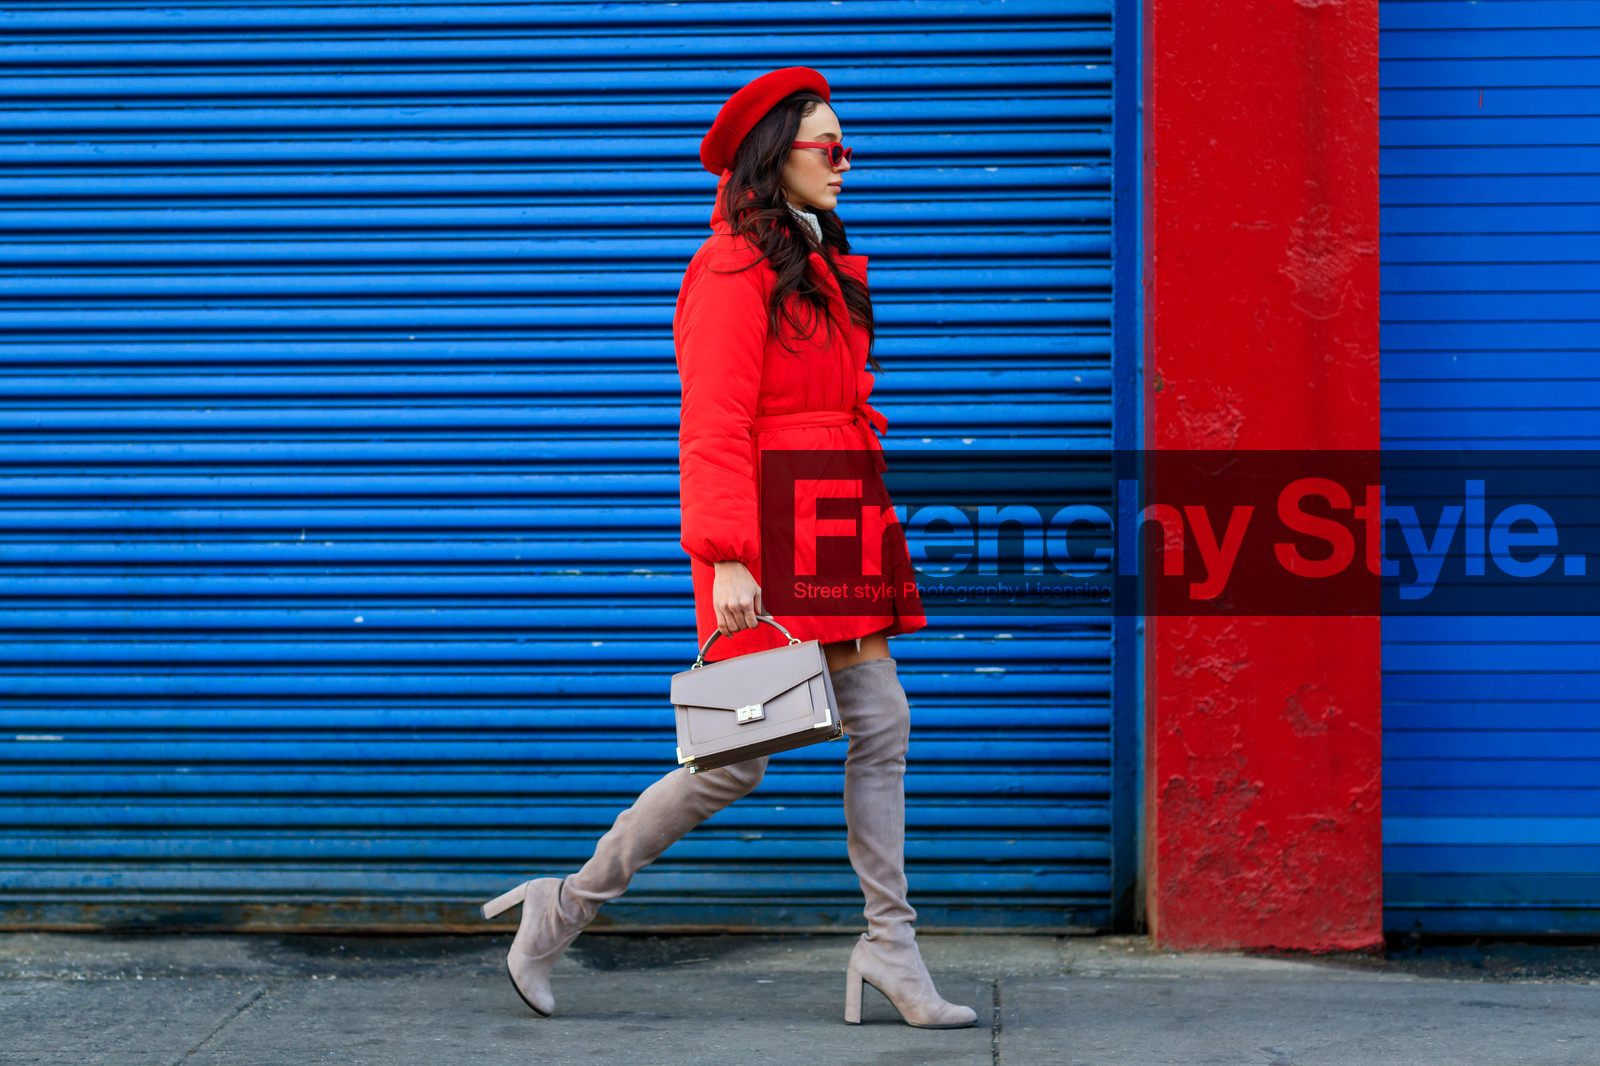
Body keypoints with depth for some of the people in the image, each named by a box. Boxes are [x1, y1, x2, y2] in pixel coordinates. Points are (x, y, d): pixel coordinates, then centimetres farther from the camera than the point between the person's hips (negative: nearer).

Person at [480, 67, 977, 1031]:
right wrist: (729, 557, -24)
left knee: (882, 725, 4)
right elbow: (714, 427, -17)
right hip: (767, 537, -9)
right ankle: (567, 907, 8)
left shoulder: (825, 268, 19)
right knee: (739, 758, -6)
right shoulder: (736, 268, -10)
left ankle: (891, 949, 10)